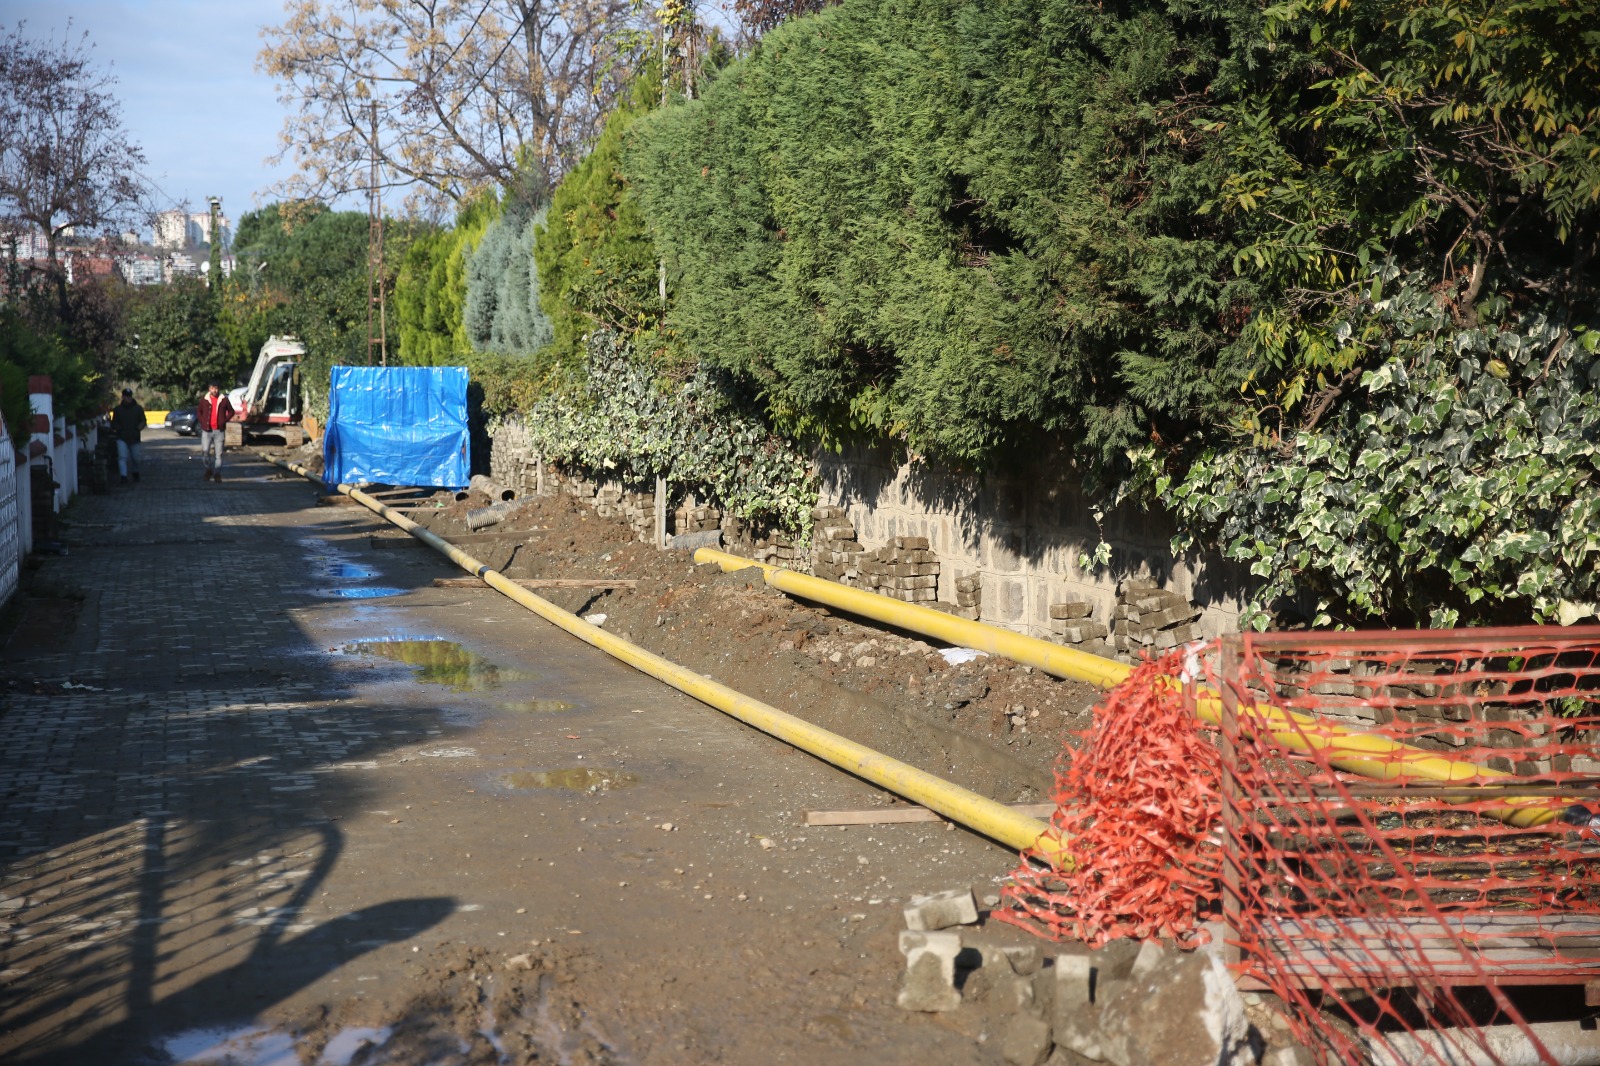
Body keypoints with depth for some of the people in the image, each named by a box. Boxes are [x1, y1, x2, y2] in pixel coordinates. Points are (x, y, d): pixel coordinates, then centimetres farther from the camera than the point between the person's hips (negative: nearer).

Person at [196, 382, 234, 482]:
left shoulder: (224, 400, 2)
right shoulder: (204, 400, 4)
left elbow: (231, 411, 12)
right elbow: (198, 411, 16)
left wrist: (225, 420, -1)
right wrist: (202, 421, 2)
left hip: (219, 431, 0)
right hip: (207, 430, 1)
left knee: (218, 454, 1)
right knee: (205, 451, -4)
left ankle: (217, 474, 7)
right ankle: (209, 469, 17)